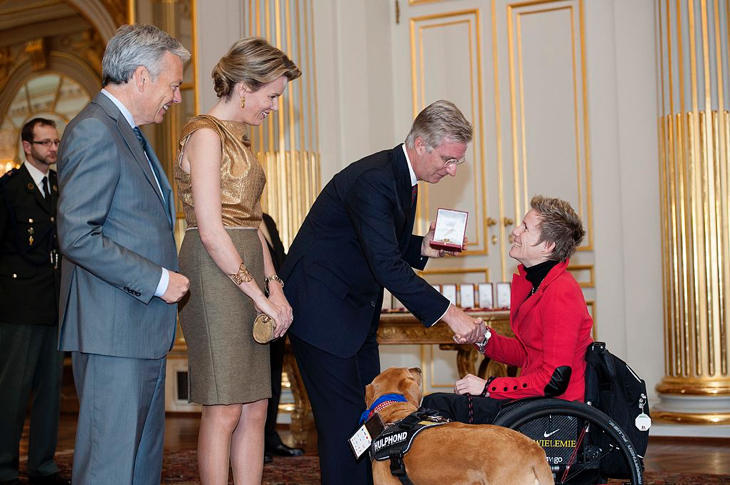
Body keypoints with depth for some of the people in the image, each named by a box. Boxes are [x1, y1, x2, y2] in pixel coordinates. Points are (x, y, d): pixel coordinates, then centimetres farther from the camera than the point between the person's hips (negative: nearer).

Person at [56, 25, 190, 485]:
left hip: (144, 326, 10)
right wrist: (157, 280, -16)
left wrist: (169, 276, 12)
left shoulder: (130, 134, 20)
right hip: (113, 330, -10)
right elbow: (77, 236, -20)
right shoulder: (94, 131, -13)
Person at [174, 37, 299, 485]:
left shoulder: (238, 139, 19)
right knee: (225, 410, -6)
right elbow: (210, 231, -17)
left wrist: (274, 287, 5)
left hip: (247, 274, 9)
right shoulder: (206, 135, -9)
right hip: (215, 276, -9)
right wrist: (260, 295, -14)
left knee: (256, 409, 6)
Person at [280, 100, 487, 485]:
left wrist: (424, 247, -3)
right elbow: (386, 264, -32)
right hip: (321, 309, -10)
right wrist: (448, 314, -33)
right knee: (344, 417, -9)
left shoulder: (403, 178, 7)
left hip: (356, 311, 10)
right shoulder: (372, 180, -25)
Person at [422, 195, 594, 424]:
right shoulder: (536, 282, 12)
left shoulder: (560, 293, -20)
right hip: (533, 397, 10)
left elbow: (555, 380, -22)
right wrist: (483, 338, 1)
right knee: (433, 402, 6)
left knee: (433, 405, -13)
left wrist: (488, 386, -16)